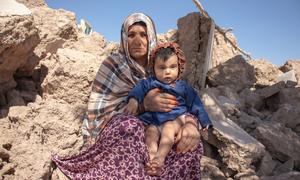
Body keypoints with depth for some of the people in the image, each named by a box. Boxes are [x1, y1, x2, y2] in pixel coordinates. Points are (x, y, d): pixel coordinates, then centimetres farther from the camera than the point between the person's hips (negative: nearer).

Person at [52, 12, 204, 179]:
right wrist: (143, 103, -27)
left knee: (192, 141, -23)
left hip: (150, 130, 4)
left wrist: (191, 123, -27)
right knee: (131, 125, -37)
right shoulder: (113, 63, -6)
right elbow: (98, 108, -13)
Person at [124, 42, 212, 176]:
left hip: (175, 118, -1)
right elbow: (139, 89, -7)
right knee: (151, 132, -26)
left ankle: (160, 157, -42)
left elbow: (195, 103, 14)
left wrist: (204, 122, 13)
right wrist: (133, 101, -29)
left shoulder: (183, 86, 11)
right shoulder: (150, 83, 9)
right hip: (153, 120, 2)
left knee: (168, 128, -31)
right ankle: (152, 158, -40)